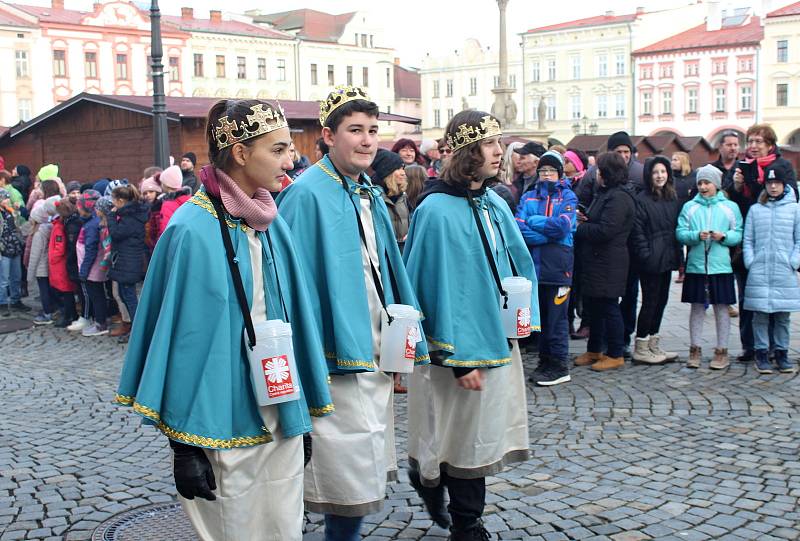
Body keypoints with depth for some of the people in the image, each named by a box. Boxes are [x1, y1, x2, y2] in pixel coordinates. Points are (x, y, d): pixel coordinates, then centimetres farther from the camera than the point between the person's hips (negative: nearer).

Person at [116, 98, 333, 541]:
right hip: (223, 423, -6)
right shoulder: (192, 231, -14)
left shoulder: (271, 223, 5)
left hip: (281, 417, 6)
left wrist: (304, 412, 12)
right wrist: (182, 444, -13)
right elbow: (181, 334, -14)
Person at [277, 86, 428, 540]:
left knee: (365, 475, 16)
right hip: (338, 360, -8)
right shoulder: (307, 193, -13)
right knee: (351, 480, -2)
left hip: (375, 356, 8)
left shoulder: (370, 194, 12)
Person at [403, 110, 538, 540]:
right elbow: (440, 287, -20)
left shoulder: (495, 204, 7)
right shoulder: (438, 210, -18)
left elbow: (518, 263, 17)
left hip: (498, 339, 8)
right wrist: (461, 357, -19)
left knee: (480, 435, 16)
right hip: (461, 347, -8)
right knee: (467, 437, 6)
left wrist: (525, 311, 5)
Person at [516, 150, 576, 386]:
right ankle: (545, 362, 21)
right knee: (539, 316, 10)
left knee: (556, 318, 0)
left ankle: (559, 366, 9)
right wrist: (547, 234, -13)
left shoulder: (567, 196, 4)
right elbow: (518, 228, -2)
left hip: (558, 266, -3)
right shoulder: (528, 197, 12)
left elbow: (563, 226, -14)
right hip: (533, 265, 3)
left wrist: (533, 221, -5)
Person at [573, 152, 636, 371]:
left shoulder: (618, 198, -17)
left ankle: (615, 355, 8)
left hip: (608, 265, -10)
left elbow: (605, 230, -24)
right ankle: (594, 350, 26)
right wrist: (583, 218, 0)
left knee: (608, 308, -2)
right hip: (595, 262, 10)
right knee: (594, 307, 16)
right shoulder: (604, 193, 16)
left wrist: (580, 227, -11)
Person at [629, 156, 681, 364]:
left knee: (661, 300, 12)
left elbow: (677, 229, 15)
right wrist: (645, 255, -18)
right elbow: (637, 231, -12)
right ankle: (641, 349, 5)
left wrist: (678, 257, 9)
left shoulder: (673, 199, 12)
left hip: (666, 259, 7)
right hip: (651, 260, -7)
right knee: (650, 300, -3)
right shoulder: (642, 199, -8)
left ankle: (653, 345, 22)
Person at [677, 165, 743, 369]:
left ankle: (722, 352, 15)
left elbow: (739, 234, 2)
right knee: (697, 307, 7)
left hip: (721, 266, -1)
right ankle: (695, 350, 16)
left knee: (721, 307, 5)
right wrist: (697, 235, -17)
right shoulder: (689, 207, 6)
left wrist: (724, 236, -16)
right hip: (696, 266, 1)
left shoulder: (730, 207, 5)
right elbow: (680, 233, 0)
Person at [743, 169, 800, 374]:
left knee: (783, 316, 5)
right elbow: (748, 240, 8)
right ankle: (761, 353, 9)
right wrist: (750, 262, -3)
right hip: (759, 273, 0)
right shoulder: (755, 209, 9)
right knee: (760, 315, 1)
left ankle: (781, 353, 15)